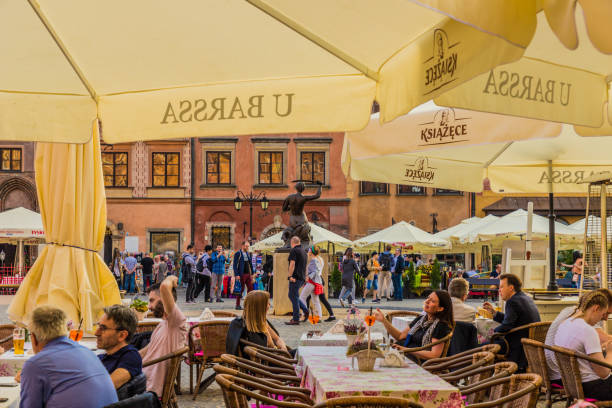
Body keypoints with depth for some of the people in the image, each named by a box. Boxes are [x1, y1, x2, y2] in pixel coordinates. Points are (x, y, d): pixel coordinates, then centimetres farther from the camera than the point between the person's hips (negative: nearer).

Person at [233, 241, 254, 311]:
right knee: (240, 289, -3)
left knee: (250, 288, 2)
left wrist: (252, 274, 14)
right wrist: (236, 275, -16)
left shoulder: (248, 254, 14)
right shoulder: (238, 253, -6)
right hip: (241, 275, -7)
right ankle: (237, 305, 5)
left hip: (248, 274, 7)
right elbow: (235, 265, -10)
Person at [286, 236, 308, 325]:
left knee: (294, 297, -5)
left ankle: (295, 319, -4)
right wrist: (304, 277, 26)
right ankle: (305, 310, 14)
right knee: (292, 296, 18)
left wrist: (290, 276, -19)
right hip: (302, 277, 9)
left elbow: (292, 264, -18)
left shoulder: (294, 250, -10)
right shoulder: (303, 251, 17)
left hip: (295, 277, -9)